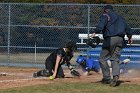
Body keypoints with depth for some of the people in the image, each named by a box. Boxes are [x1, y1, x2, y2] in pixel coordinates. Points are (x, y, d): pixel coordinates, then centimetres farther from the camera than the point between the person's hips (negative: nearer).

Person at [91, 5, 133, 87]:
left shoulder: (105, 15, 5)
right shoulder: (120, 17, 25)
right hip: (120, 40, 6)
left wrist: (95, 32, -28)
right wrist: (129, 37, 41)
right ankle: (116, 76, -16)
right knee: (115, 59, 6)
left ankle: (107, 78, 0)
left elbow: (101, 24, -15)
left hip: (110, 39, -6)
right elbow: (127, 28, 27)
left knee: (103, 58, 4)